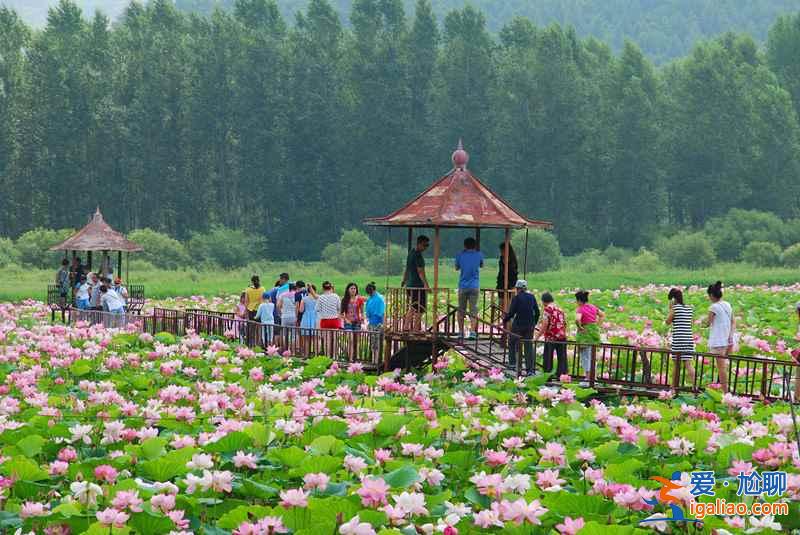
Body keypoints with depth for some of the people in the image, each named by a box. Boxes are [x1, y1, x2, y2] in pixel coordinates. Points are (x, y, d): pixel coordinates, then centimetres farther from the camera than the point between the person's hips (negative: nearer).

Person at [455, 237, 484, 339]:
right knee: (473, 310, -1)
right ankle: (472, 332, -13)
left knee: (461, 310, 11)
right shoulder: (479, 255, 0)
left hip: (463, 286, 1)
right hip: (475, 286, 0)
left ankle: (461, 332, 14)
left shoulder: (460, 255, -1)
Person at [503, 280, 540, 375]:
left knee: (512, 343, 18)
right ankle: (530, 369, 4)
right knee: (529, 346, 7)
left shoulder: (516, 298, -9)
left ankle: (512, 363, 16)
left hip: (518, 324, -4)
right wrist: (534, 323, 21)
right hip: (530, 325, 4)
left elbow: (511, 313, -11)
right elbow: (537, 312, 9)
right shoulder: (532, 297, 5)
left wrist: (505, 320, 6)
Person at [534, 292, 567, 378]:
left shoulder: (547, 309, -7)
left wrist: (537, 337, -11)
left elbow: (545, 324, -15)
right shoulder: (559, 309, 13)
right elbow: (565, 323, 16)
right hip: (562, 336, 6)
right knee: (562, 358, 8)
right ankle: (562, 374, 7)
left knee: (548, 358, 2)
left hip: (551, 337, -6)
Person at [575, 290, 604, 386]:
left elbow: (577, 319, -33)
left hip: (585, 332, -7)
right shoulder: (593, 307, 7)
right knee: (591, 356, 17)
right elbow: (602, 315, 18)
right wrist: (597, 324, 12)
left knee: (585, 356, 1)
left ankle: (587, 380, 2)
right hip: (594, 332, 7)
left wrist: (580, 326, -17)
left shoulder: (580, 309, -15)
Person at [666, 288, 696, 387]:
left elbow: (667, 322, -3)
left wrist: (670, 309, 2)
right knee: (688, 363, 0)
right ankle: (694, 385, -14)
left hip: (678, 339, -5)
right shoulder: (690, 308, 9)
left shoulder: (675, 308, -8)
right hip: (689, 339, 5)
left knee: (677, 364, 6)